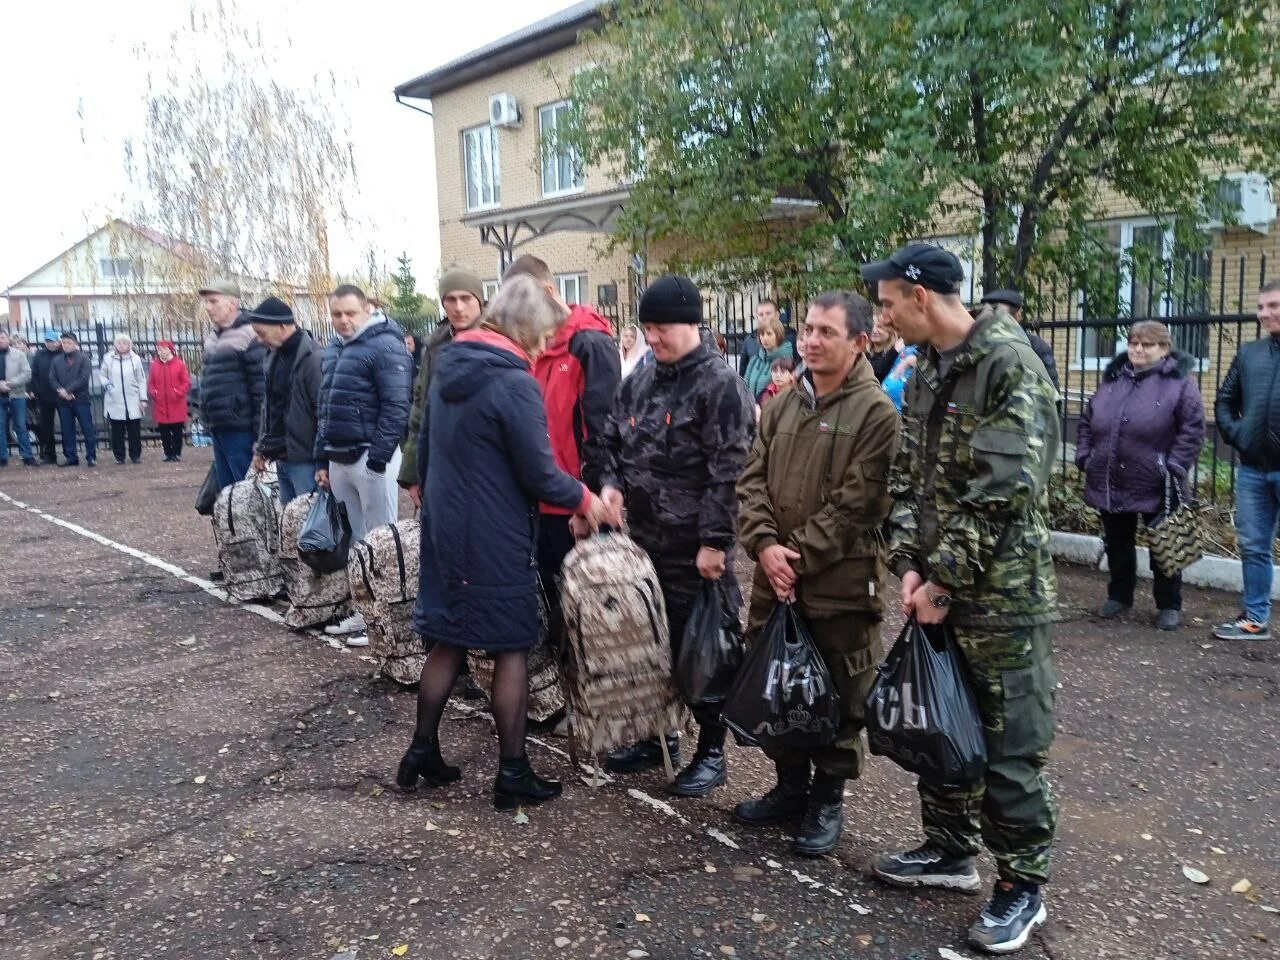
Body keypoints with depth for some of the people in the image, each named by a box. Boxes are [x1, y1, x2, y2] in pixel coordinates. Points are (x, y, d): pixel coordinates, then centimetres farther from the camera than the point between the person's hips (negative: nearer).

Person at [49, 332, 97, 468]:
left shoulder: (84, 358, 1)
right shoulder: (57, 360, 13)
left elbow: (84, 378, -10)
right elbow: (52, 378, 7)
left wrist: (68, 390, -15)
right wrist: (60, 390, -12)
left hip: (81, 400, -4)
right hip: (63, 401, 4)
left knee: (88, 430, -3)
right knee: (67, 431, 7)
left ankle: (91, 457, 3)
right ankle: (71, 457, 13)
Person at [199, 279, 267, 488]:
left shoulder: (248, 336, -12)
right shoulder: (213, 339, 16)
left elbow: (262, 387, -17)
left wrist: (261, 434, -18)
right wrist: (208, 421, 20)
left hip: (239, 429, -9)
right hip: (218, 429, 9)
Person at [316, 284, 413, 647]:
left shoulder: (385, 346, -9)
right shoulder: (333, 349, 16)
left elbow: (396, 407, -16)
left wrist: (377, 459, -19)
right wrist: (322, 459, 16)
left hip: (370, 457, -8)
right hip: (339, 459, 8)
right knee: (353, 540, 12)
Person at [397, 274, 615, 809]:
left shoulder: (448, 368, 8)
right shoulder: (514, 382, -17)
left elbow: (425, 448, 17)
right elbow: (539, 474, -16)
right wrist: (585, 500, 0)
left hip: (444, 529, 8)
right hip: (495, 538, -8)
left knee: (448, 640, 17)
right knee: (511, 649, 3)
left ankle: (422, 753, 24)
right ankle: (512, 774, 12)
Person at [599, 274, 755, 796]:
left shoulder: (720, 384, -13)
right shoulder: (639, 381, 9)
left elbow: (729, 470, -17)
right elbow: (612, 439, 18)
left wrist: (715, 541, -19)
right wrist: (612, 482, -2)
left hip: (695, 544, -7)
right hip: (645, 537, 7)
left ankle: (711, 750, 18)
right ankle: (657, 736, 34)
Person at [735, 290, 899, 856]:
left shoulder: (874, 411, -10)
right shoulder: (782, 405, 10)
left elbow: (857, 504, -15)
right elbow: (752, 480, 6)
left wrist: (799, 554, -15)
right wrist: (765, 544, -10)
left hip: (841, 581, -6)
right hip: (774, 577, 6)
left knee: (838, 696, 7)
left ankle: (828, 799, 25)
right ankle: (790, 784, 35)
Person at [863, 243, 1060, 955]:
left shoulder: (1011, 366, -16)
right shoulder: (925, 373, 10)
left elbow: (1003, 492, -21)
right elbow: (907, 477, 9)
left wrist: (945, 583, -17)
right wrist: (910, 565, -4)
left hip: (1004, 591, -8)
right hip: (935, 585, 8)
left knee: (1010, 745, 3)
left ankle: (1023, 885, 20)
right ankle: (951, 850, 35)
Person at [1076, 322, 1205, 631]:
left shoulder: (1179, 382, -6)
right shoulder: (1112, 380, 10)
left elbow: (1193, 428, -11)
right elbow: (1087, 421, 15)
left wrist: (1175, 467, -17)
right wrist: (1084, 456, 4)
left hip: (1156, 486, -4)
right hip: (1110, 483, 5)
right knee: (1117, 544, 15)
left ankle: (1169, 605, 21)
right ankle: (1119, 595, 31)